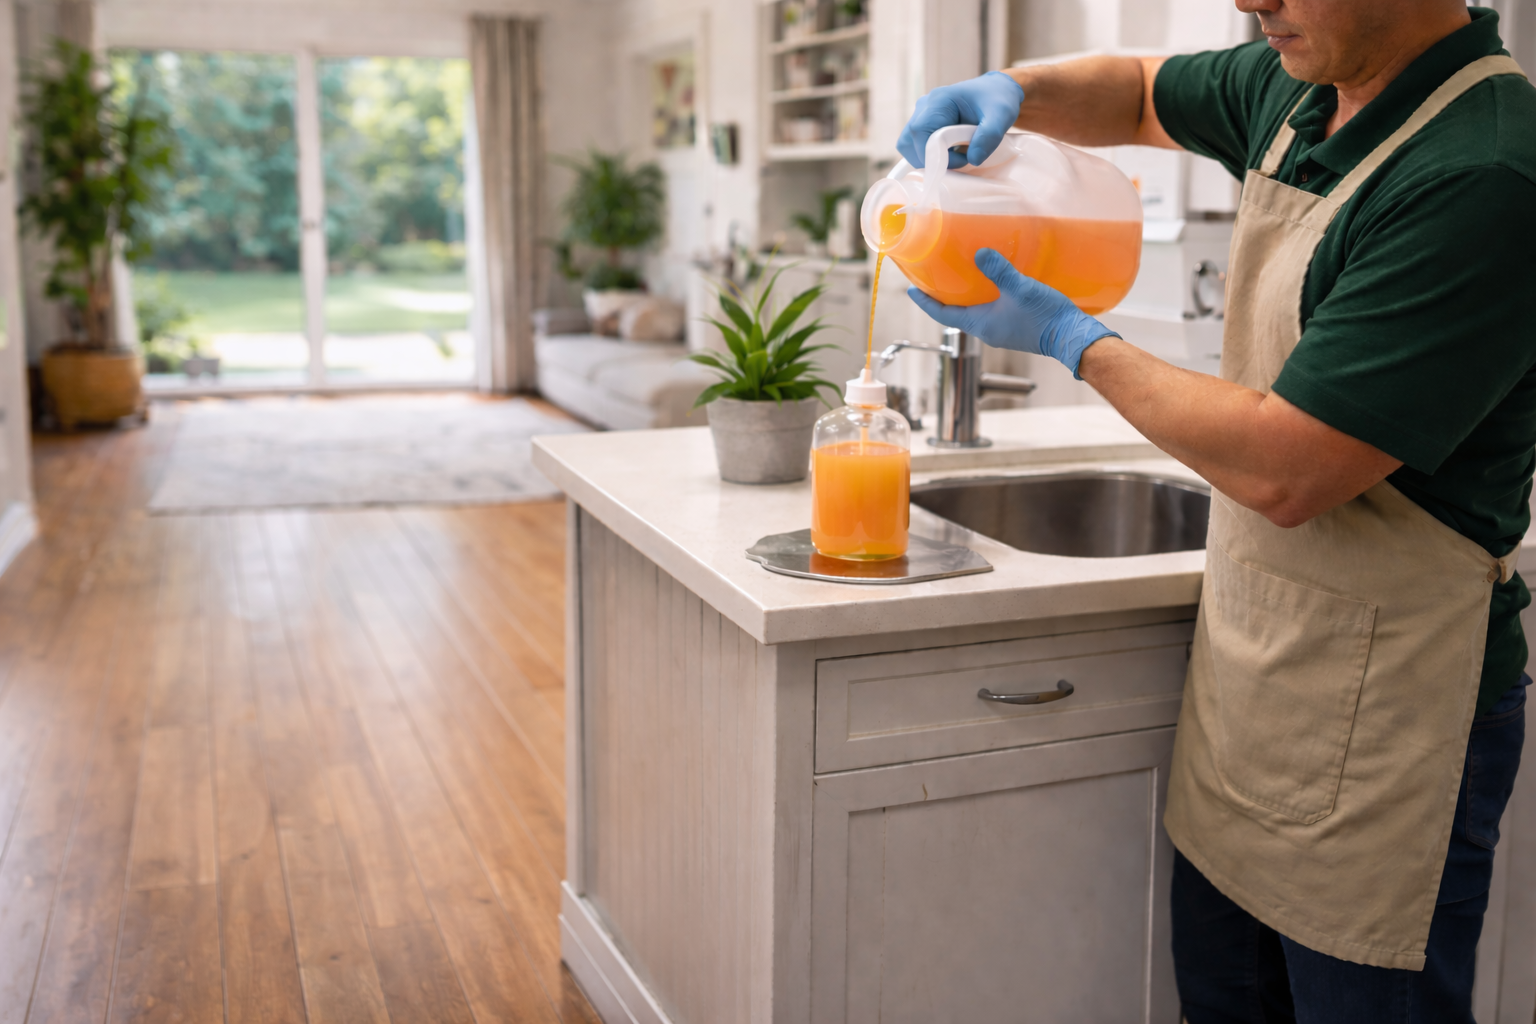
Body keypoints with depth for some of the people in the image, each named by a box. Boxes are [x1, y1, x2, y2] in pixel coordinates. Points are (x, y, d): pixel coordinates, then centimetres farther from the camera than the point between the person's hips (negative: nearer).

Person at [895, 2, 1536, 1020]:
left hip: (1377, 729, -8)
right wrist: (1010, 92, 2)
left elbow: (1284, 474, -27)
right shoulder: (1299, 90, 3)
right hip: (1241, 674, 8)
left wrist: (1077, 343, -13)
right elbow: (1141, 93, 23)